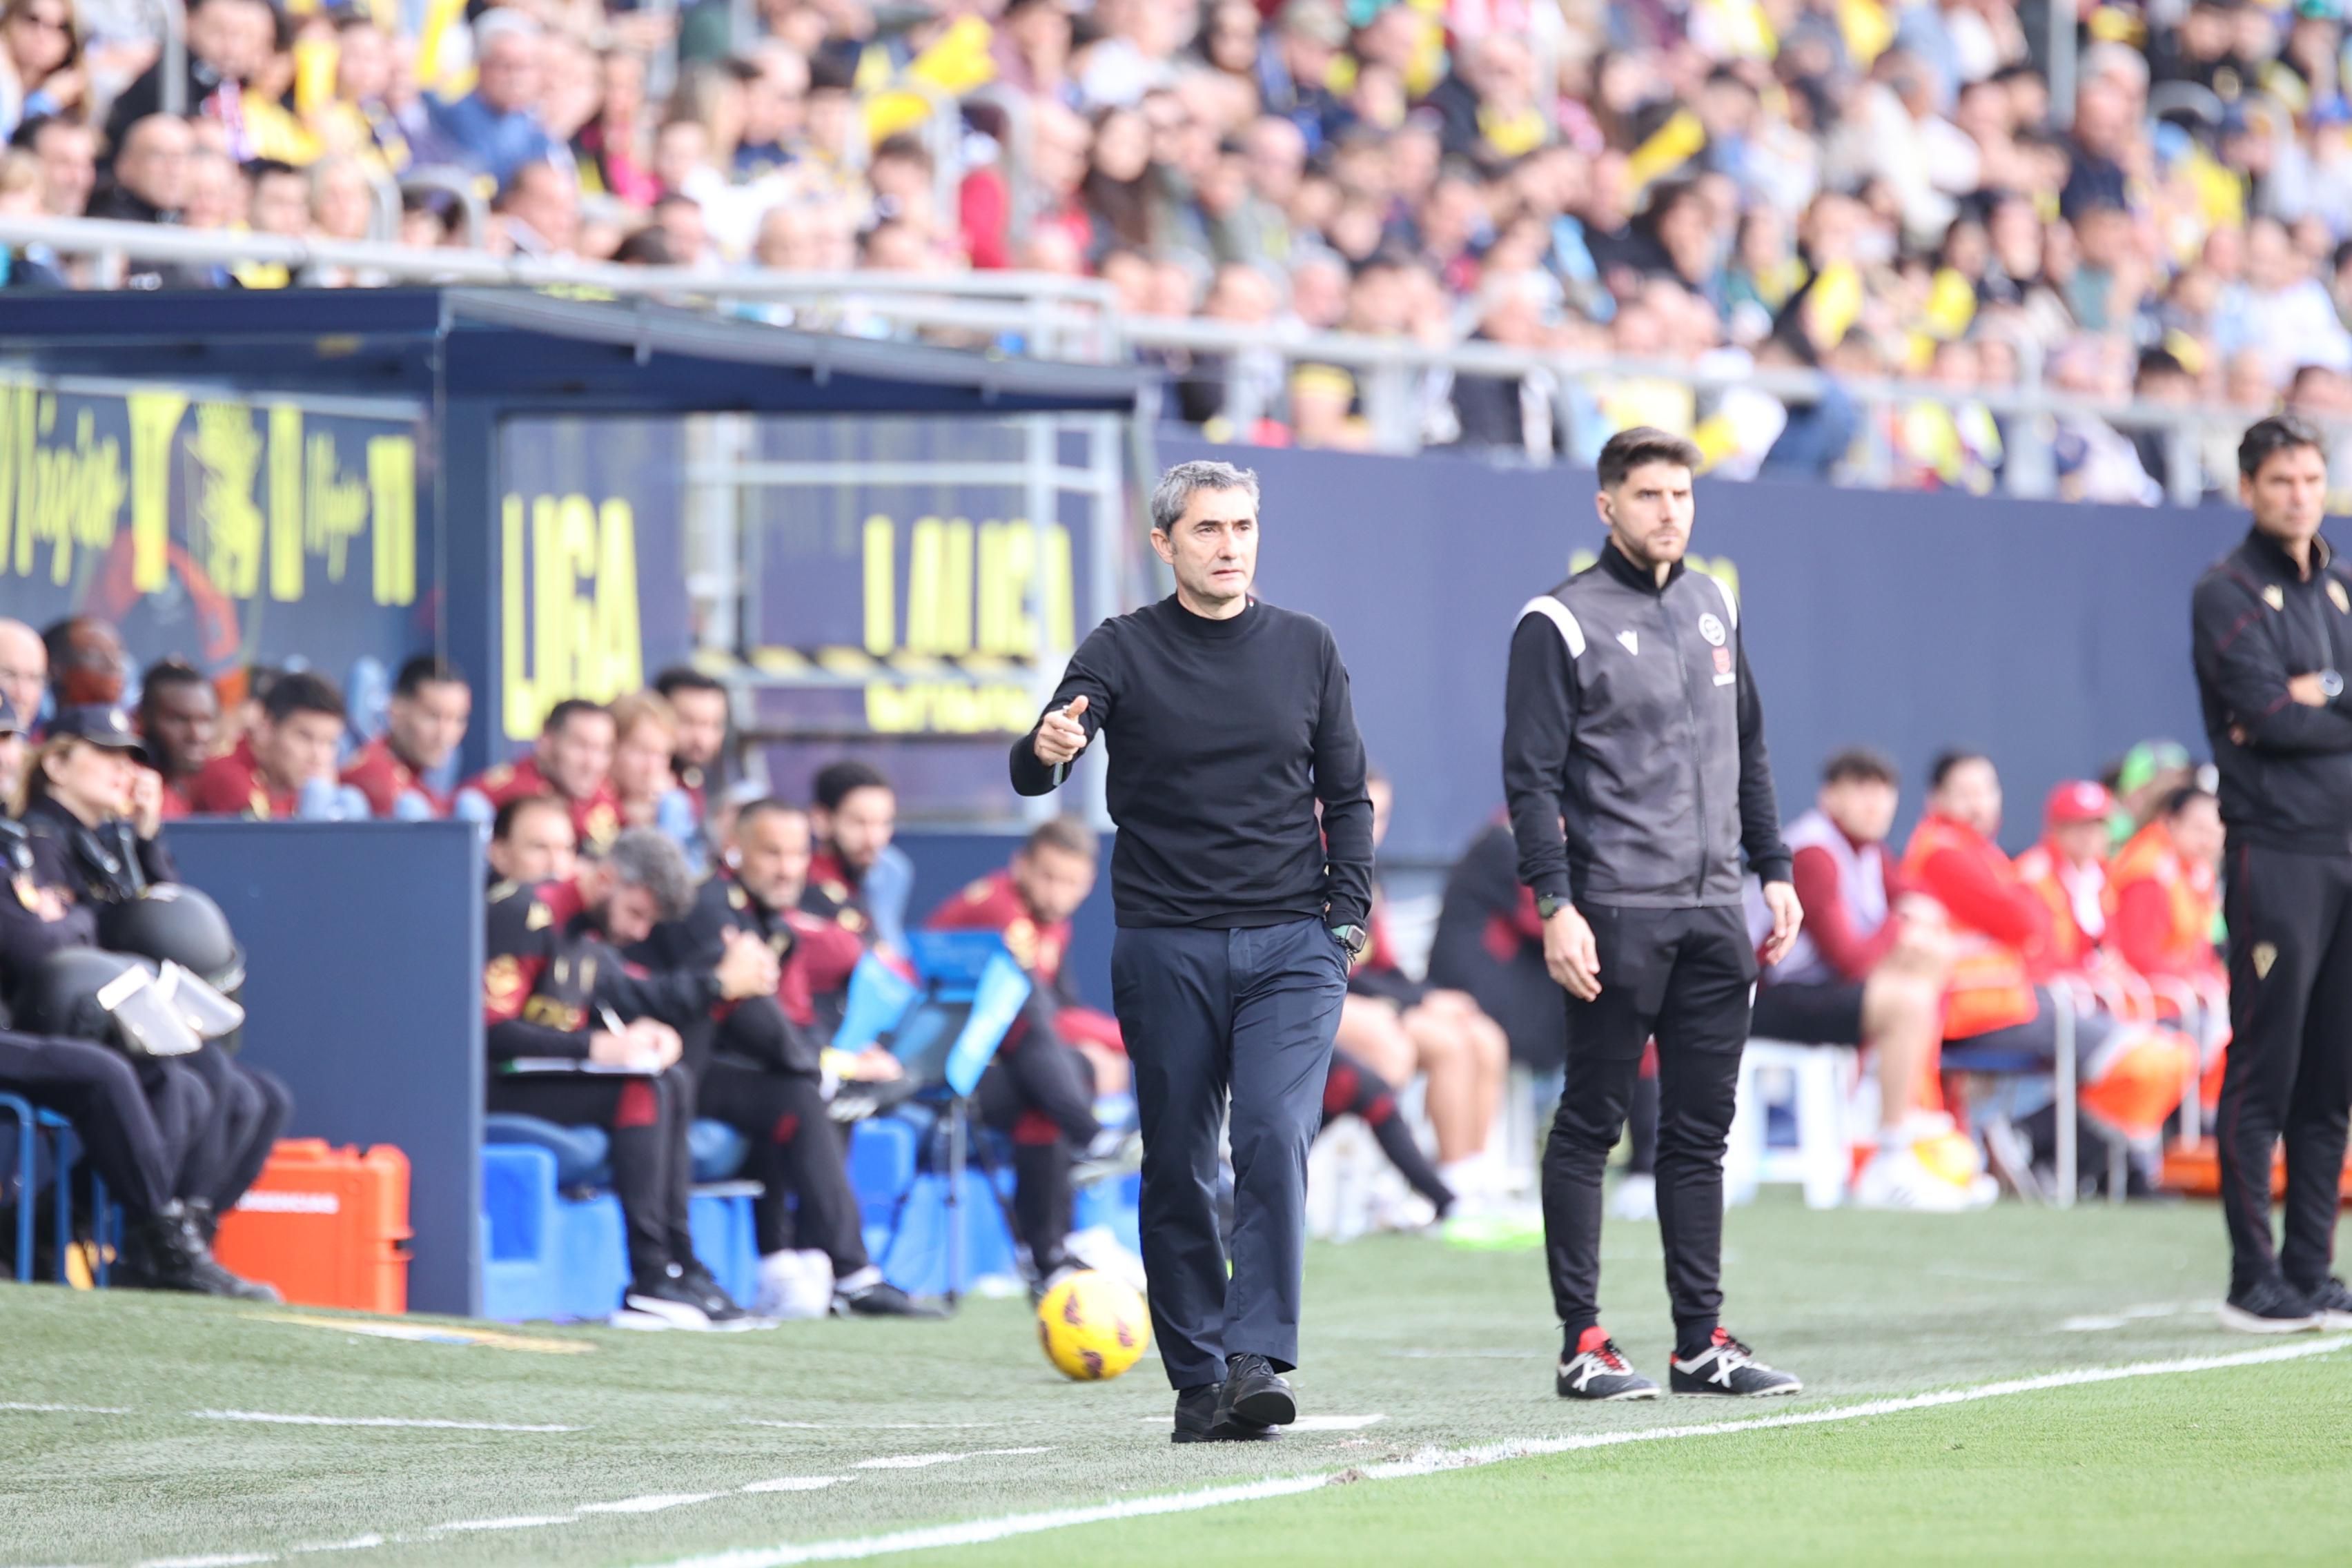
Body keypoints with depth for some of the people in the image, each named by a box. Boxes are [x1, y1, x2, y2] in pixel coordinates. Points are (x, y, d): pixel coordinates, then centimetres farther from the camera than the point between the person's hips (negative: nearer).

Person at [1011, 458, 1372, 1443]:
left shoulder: (1305, 648, 9)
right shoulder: (1123, 650, 2)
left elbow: (1346, 794, 16)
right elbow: (1034, 772, -9)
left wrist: (1349, 910, 4)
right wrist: (1047, 751, -34)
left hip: (1291, 945, 1)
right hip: (1163, 947, 0)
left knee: (1274, 1140, -16)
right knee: (1177, 1168, 2)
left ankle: (1259, 1359, -18)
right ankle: (1197, 1380, 9)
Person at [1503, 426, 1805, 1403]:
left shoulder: (1714, 609, 15)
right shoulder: (1561, 624, -5)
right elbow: (1532, 775, -9)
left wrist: (1774, 871, 16)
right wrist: (1555, 905, -16)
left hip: (1713, 915, 6)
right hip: (1615, 915, -6)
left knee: (1702, 1132, 7)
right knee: (1590, 1129, -2)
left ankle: (1701, 1341, 11)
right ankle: (1582, 1346, 1)